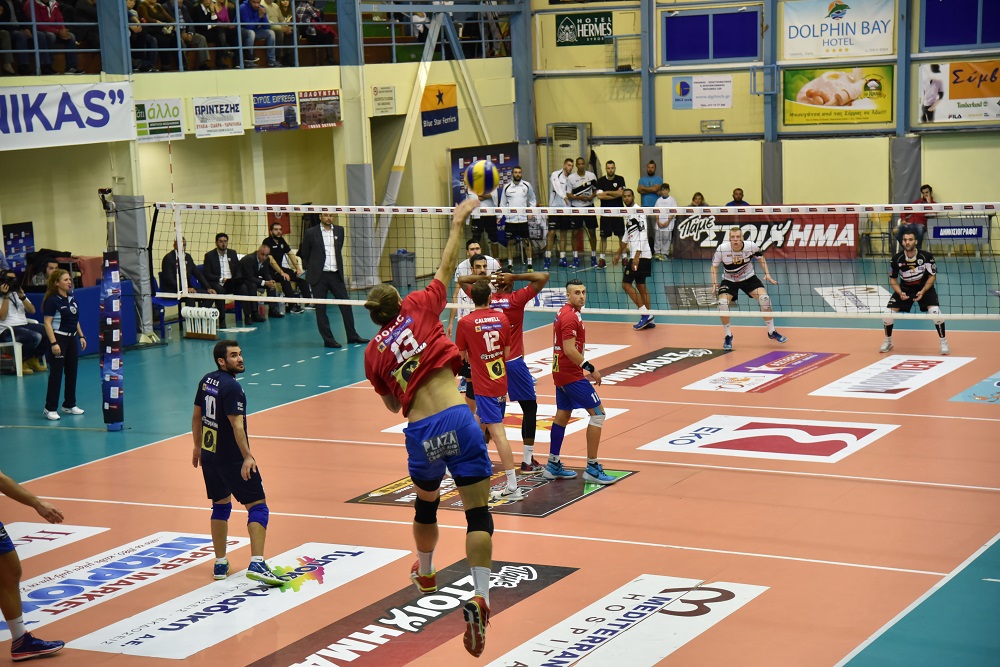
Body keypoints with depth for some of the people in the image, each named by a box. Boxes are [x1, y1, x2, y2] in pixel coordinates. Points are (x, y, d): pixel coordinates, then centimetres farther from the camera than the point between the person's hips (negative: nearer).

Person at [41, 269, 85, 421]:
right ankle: (50, 409, -2)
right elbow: (47, 323, -16)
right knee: (56, 374, -6)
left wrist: (81, 336, 13)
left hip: (71, 338, 8)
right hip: (58, 338, -8)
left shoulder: (71, 299, 10)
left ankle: (69, 405, 22)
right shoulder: (52, 300, -13)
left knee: (72, 372, 11)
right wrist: (53, 343, -22)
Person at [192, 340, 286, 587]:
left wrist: (197, 446, 27)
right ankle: (256, 564, -14)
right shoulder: (231, 387, -19)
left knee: (220, 506, 19)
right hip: (232, 458, -8)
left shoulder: (207, 380, 7)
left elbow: (196, 415, 16)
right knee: (258, 506, -4)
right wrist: (247, 457, -26)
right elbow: (236, 424, -25)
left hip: (208, 455, 8)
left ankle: (220, 564, 23)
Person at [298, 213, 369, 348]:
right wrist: (313, 268, 10)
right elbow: (304, 254, 6)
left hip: (336, 274, 3)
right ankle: (328, 339, 7)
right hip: (319, 276, -3)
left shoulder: (339, 230, 7)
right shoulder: (311, 233, -3)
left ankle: (352, 336, 13)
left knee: (346, 305, 4)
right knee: (320, 308, 0)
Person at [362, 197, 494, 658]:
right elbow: (446, 269, 16)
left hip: (420, 433, 3)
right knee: (478, 513, -3)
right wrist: (457, 224, 26)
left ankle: (425, 574, 52)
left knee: (425, 505, 29)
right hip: (457, 419, -3)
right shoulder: (418, 309, 6)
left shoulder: (373, 353, 12)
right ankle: (479, 597, -19)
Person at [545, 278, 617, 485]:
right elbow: (570, 350, -24)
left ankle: (553, 465, 22)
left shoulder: (564, 313, 13)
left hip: (561, 373, 10)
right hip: (571, 375, -10)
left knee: (562, 415, 16)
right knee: (597, 413, -7)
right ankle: (592, 468, -6)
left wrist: (584, 367, 21)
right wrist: (591, 368, -20)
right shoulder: (571, 316, -18)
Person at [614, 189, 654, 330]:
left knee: (626, 284, -9)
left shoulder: (638, 211, -12)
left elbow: (643, 235, -20)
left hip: (640, 255, -10)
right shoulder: (628, 213, 17)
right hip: (635, 255, 10)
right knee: (641, 285, 10)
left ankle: (645, 314, -10)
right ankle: (649, 319, 11)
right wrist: (619, 253, 33)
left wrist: (637, 257, -26)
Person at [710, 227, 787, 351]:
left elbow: (761, 258, 1)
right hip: (729, 280, -1)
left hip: (749, 278, 1)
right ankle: (728, 336, 1)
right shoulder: (722, 249, -24)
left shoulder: (751, 246, -21)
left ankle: (771, 332, 5)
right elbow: (714, 265, -6)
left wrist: (767, 274, -7)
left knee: (764, 298, -17)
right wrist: (715, 283, -18)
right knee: (722, 303, -24)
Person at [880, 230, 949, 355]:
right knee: (887, 315, -11)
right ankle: (888, 342, 18)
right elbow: (893, 279, -4)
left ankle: (944, 343, -2)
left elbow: (932, 276, -9)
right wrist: (900, 293, -21)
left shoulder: (926, 256, -21)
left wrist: (923, 291, -23)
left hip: (924, 288, -2)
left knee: (936, 312, -24)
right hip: (904, 288, 2)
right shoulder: (897, 258, -16)